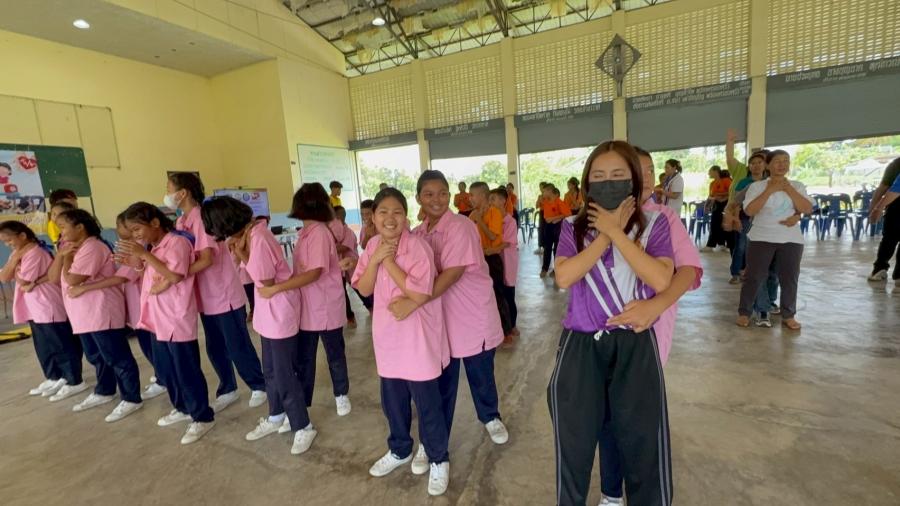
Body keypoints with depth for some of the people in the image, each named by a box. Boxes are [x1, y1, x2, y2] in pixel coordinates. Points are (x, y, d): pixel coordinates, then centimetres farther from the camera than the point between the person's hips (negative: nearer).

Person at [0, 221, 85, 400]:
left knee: (61, 345, -2)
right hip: (35, 308, 10)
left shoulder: (34, 253, -17)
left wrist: (15, 261, -2)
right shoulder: (18, 254, 12)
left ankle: (75, 382, 6)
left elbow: (23, 282, -15)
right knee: (43, 346, 18)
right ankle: (54, 378, 31)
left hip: (49, 306, -10)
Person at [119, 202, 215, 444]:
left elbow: (175, 276, -25)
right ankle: (182, 408, 37)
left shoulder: (177, 242, -15)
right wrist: (136, 263, 0)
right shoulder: (152, 246, 13)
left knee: (186, 370, -1)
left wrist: (144, 255, -24)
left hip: (177, 319, -9)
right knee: (164, 368, 20)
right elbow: (150, 276, 18)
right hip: (158, 318, 10)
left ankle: (203, 417, 12)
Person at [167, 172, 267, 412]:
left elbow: (206, 260, -24)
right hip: (206, 297, 8)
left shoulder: (202, 218, -17)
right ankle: (227, 390, 32)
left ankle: (259, 386, 21)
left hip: (225, 294, -8)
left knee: (237, 346, 4)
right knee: (215, 349, 16)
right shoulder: (180, 223, 9)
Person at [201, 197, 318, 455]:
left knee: (285, 375, 3)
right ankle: (276, 417, 42)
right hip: (268, 313, 9)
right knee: (271, 371, 22)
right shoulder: (251, 232, 3)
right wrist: (241, 252, -5)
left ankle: (303, 427, 21)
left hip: (279, 313, -9)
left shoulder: (257, 239, -25)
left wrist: (240, 252, -11)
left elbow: (265, 282, -19)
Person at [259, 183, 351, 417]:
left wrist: (276, 288, -30)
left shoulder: (319, 232, -20)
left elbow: (314, 273, -29)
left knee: (335, 354, 14)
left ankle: (341, 395, 36)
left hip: (326, 308, -7)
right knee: (303, 358, 14)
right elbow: (301, 270, 9)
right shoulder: (306, 232, 7)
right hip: (307, 308, 7)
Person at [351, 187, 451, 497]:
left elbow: (419, 295, -26)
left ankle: (438, 460, 32)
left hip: (417, 336, -6)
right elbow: (364, 289, 0)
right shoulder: (372, 246, 2)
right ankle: (400, 450, 46)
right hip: (387, 334, 6)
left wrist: (389, 261, -23)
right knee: (392, 400, 21)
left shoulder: (417, 246, -18)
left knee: (426, 402, 8)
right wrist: (375, 259, -14)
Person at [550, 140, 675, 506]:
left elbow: (660, 280, -16)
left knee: (643, 446, 13)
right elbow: (564, 277, -15)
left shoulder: (654, 224, 1)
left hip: (635, 346, 0)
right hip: (581, 346, 1)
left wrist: (616, 232, -15)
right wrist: (605, 235, -14)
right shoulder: (573, 227, 2)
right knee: (574, 446, 16)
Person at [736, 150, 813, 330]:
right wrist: (769, 190, -15)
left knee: (789, 279, 7)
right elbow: (749, 211, -13)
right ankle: (744, 313, 11)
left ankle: (788, 316, 20)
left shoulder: (797, 186, 8)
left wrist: (789, 189, -9)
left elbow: (808, 209, -4)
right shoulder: (757, 186, -2)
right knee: (754, 277, -1)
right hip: (761, 239, -3)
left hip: (791, 240, 3)